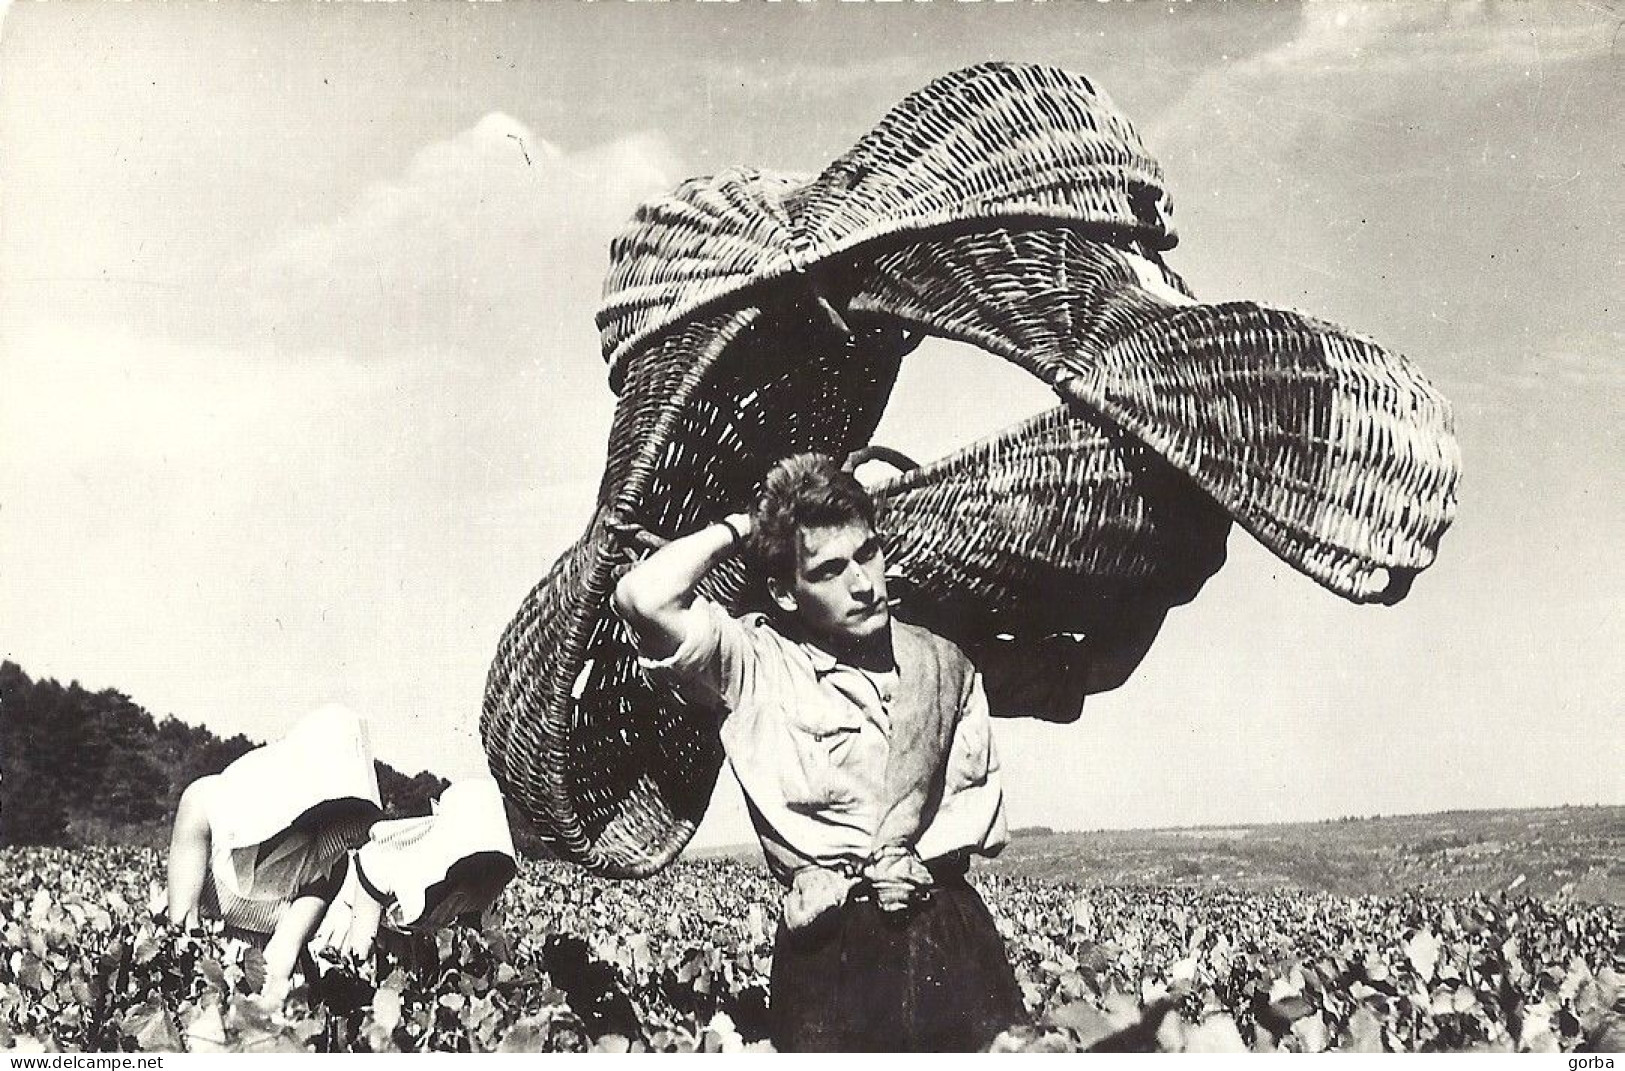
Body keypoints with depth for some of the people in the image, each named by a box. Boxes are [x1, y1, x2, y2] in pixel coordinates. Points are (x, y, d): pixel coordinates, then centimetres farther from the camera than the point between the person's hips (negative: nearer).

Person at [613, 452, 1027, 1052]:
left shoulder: (943, 665, 11)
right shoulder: (752, 663, -2)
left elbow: (980, 801, 13)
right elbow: (643, 597, -19)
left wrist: (916, 862, -5)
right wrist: (735, 530, -4)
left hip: (952, 933, 3)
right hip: (828, 951, -3)